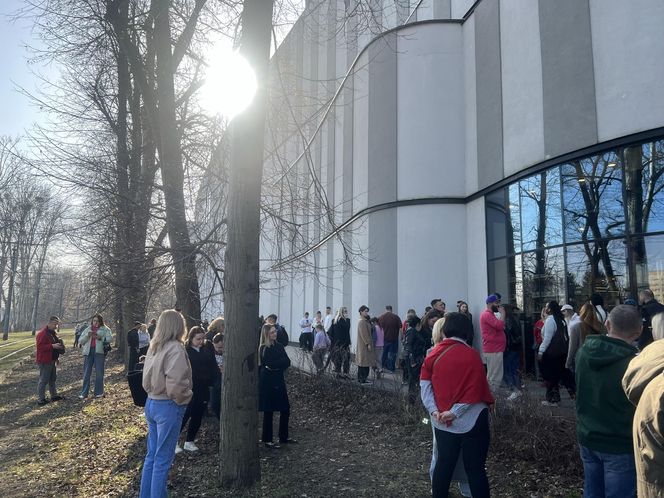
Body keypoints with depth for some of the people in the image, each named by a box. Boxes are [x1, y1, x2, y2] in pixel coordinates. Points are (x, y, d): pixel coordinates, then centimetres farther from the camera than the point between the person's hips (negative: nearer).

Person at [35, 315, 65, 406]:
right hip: (45, 361, -10)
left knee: (53, 379, 18)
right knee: (43, 380, -5)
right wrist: (52, 346, -27)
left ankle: (54, 396, 28)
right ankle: (40, 399, 2)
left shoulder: (53, 332, 14)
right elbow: (39, 346, -24)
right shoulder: (42, 333, -17)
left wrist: (59, 345, 13)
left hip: (53, 360, 10)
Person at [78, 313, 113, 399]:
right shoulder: (88, 329, 17)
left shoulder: (105, 329, 7)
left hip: (99, 351, -3)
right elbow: (80, 341, 12)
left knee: (99, 373, 1)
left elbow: (110, 338, -5)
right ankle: (84, 393, 7)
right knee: (86, 373, 2)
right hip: (89, 351, 3)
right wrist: (87, 335, -6)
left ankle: (99, 392, 9)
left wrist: (100, 338, -19)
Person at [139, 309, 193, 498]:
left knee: (151, 455, 19)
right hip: (168, 406, -8)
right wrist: (184, 399, -9)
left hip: (151, 403, 8)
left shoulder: (154, 347, 6)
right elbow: (175, 384, -25)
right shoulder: (175, 348, -19)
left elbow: (147, 378, 14)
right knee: (163, 459, 3)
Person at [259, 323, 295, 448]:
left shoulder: (278, 346, 8)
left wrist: (277, 365, -15)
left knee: (285, 409, 11)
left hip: (279, 381, 7)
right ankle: (267, 440, 14)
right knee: (268, 411, 2)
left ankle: (284, 437, 25)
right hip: (268, 382, -7)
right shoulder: (264, 349, -12)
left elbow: (287, 362, -2)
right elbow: (272, 364, -23)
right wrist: (282, 361, -12)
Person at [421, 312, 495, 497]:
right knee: (475, 469, 6)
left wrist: (433, 410, -8)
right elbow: (475, 391, -15)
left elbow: (425, 385, -3)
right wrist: (455, 412, -12)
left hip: (443, 423, 4)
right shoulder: (472, 355, -13)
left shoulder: (433, 355, 0)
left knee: (443, 464, 15)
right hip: (471, 422, -4)